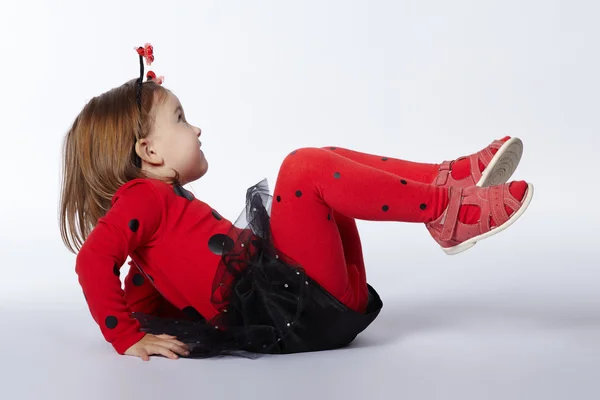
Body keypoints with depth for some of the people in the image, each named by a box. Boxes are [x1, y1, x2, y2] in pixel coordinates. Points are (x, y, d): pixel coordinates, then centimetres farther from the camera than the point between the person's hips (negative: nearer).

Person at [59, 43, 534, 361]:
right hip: (293, 306, -10)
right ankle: (447, 211, -15)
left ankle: (452, 178, -1)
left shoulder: (164, 204, 26)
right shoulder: (143, 197, -1)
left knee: (331, 162, 16)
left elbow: (140, 297, 28)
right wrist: (129, 340, -16)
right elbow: (93, 260, -16)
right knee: (306, 167, -19)